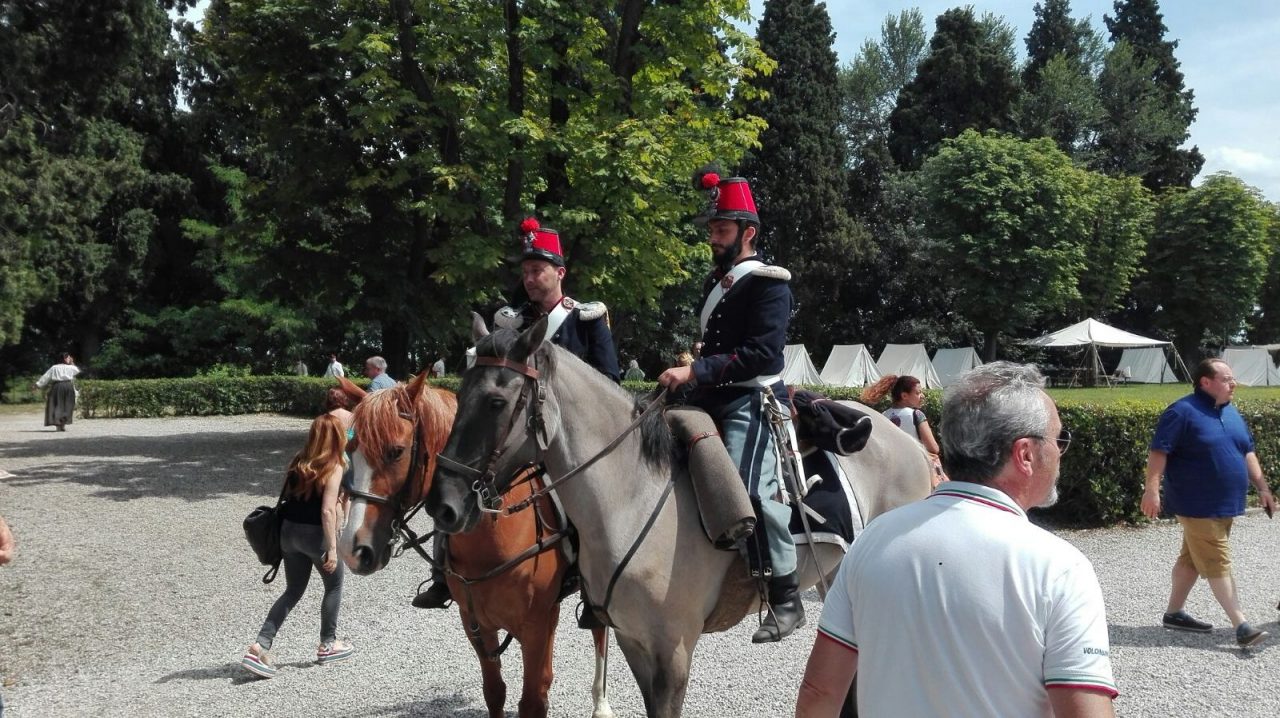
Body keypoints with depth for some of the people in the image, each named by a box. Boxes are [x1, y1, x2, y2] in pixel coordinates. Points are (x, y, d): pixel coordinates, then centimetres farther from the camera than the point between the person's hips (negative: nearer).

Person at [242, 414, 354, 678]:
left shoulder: (298, 462, 6)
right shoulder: (333, 468, -13)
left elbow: (287, 496, 9)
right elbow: (328, 510, -19)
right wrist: (332, 548, -17)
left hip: (289, 530, 6)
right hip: (315, 534, -6)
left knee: (293, 592, 15)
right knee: (334, 586, 17)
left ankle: (260, 647, 2)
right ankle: (328, 644, 25)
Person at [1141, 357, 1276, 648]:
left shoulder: (1231, 413, 13)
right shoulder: (1182, 412, -13)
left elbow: (1247, 453, 20)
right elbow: (1158, 452, -17)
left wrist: (1262, 487, 14)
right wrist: (1152, 489, -24)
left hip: (1225, 505, 8)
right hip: (1198, 506, -8)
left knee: (1192, 559, 15)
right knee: (1218, 564, -8)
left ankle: (1174, 612, 25)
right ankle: (1241, 625, -9)